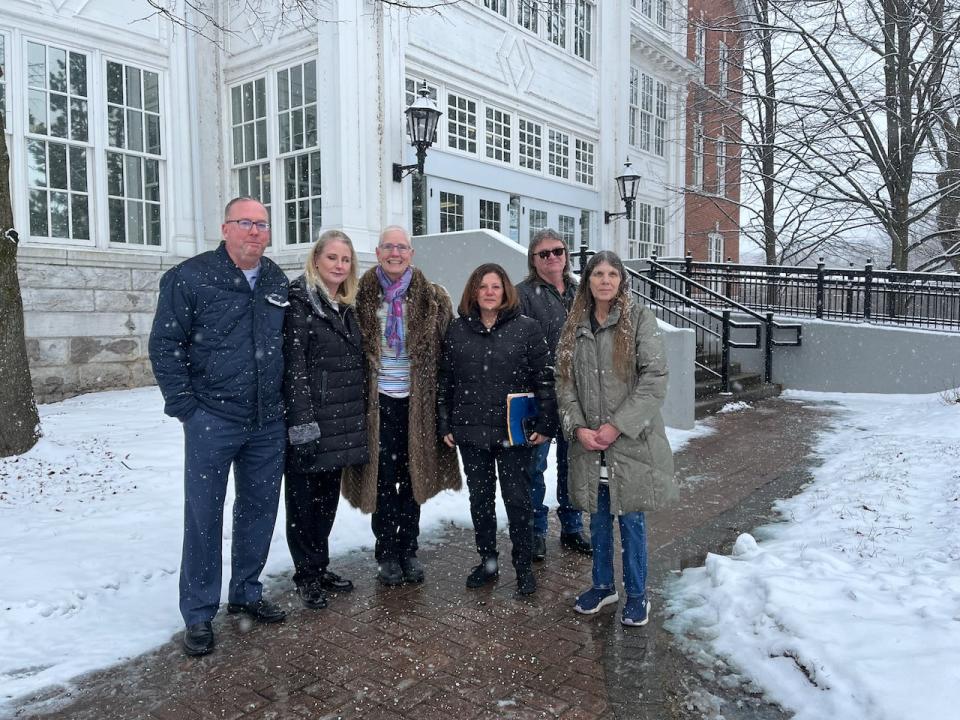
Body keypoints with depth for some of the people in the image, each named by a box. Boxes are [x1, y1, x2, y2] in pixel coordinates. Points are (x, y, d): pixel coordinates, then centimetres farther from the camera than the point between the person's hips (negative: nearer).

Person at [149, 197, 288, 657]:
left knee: (259, 511, 14)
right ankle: (199, 615, 19)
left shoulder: (277, 281, 8)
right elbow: (164, 346, -6)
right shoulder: (190, 278, -7)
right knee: (203, 516, 4)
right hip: (212, 421, -5)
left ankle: (246, 593, 32)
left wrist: (283, 400, 10)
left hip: (268, 424, 5)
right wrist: (185, 407, -9)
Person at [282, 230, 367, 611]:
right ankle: (306, 574, 19)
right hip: (311, 420, -7)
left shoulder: (346, 307, 14)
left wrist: (360, 418, 16)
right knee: (304, 497, 6)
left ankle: (320, 566, 30)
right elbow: (293, 366, -16)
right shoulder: (300, 302, -10)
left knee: (328, 495, 16)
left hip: (342, 423, 7)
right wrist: (302, 424, -21)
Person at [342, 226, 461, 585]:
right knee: (383, 478, 6)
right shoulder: (362, 296, -1)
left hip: (417, 400, 1)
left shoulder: (432, 298, 1)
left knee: (414, 476, 10)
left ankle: (408, 549, 25)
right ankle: (386, 553, 20)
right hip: (378, 400, -1)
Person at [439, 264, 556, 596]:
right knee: (480, 499, 13)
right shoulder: (457, 330, 5)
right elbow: (445, 381, 8)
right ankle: (487, 562, 29)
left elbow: (544, 378, -3)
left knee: (517, 500, 4)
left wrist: (545, 424, -7)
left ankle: (523, 567, 20)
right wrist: (446, 425, 5)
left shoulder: (527, 328, -3)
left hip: (514, 432, -3)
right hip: (471, 432, 3)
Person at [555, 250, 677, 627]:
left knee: (631, 519, 7)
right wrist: (578, 427, -8)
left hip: (631, 440, -3)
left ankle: (636, 596, 26)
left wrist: (617, 426, -16)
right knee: (598, 518, 16)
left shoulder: (639, 319, -5)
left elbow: (654, 379, -12)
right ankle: (603, 585, 35)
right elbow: (564, 381, 5)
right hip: (588, 442, 4)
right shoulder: (575, 326, 7)